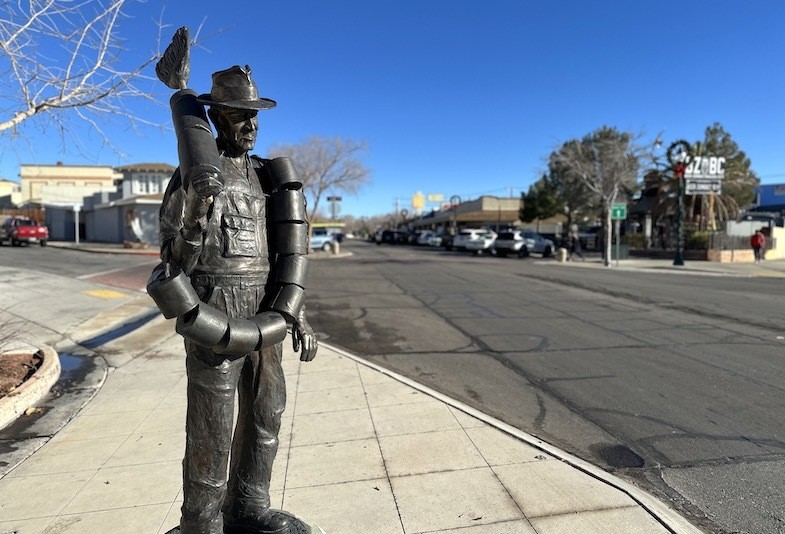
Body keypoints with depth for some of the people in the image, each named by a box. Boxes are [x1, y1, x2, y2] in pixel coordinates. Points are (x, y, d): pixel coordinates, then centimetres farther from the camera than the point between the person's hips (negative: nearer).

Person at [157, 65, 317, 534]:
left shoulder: (265, 174, 14)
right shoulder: (193, 172, -4)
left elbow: (282, 248, 13)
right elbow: (175, 257, -6)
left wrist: (297, 312, 5)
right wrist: (200, 210, -26)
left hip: (262, 311, 6)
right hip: (215, 312, -6)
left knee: (266, 412, 12)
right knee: (212, 425, 1)